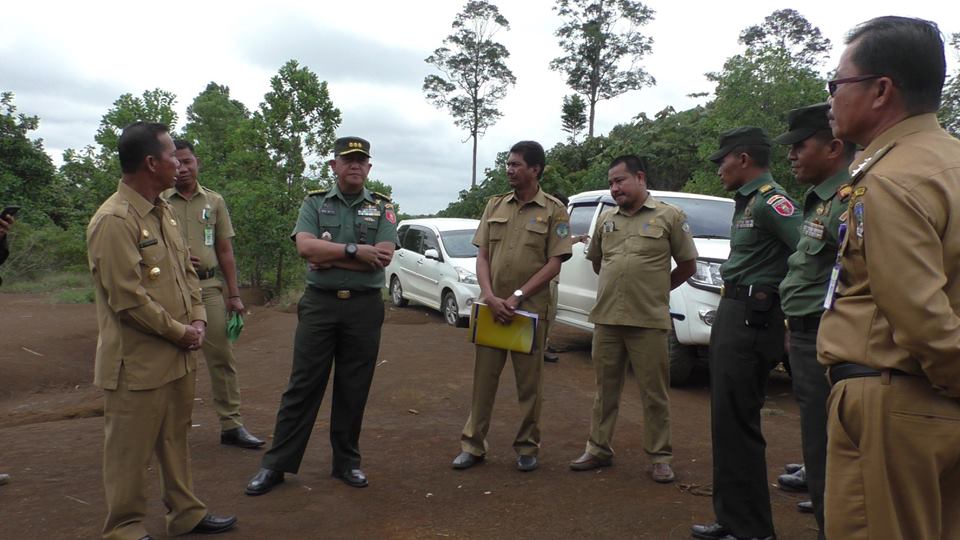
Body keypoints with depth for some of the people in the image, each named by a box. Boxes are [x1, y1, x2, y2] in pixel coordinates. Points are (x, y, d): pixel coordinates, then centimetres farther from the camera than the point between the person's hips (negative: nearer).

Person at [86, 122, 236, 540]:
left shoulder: (164, 212, 10)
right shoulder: (114, 221, -19)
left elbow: (186, 270, 15)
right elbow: (128, 299, -22)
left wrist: (197, 320, 2)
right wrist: (179, 332, -13)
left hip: (179, 356, 9)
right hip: (139, 362, -9)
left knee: (175, 439, 20)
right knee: (131, 450, 7)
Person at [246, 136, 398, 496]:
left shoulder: (382, 207, 5)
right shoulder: (314, 203, 7)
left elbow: (383, 256, -11)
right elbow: (305, 246, -10)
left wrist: (329, 258, -11)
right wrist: (356, 250, -15)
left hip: (364, 307, 0)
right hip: (319, 304, 0)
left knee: (354, 390, 9)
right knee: (302, 385, 4)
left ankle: (347, 461, 23)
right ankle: (276, 463, 13)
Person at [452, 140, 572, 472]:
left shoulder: (553, 210, -1)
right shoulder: (495, 205, 9)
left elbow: (554, 263, -7)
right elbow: (482, 256, 7)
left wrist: (517, 297, -15)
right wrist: (490, 297, -9)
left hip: (530, 308, -3)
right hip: (491, 306, 3)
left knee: (529, 380, 6)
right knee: (484, 376, 7)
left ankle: (527, 447, 20)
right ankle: (473, 445, 17)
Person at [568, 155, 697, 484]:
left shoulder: (669, 216, -1)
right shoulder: (606, 220, 12)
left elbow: (687, 265, 5)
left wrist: (654, 291, 6)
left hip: (649, 321, -4)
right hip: (606, 318, 4)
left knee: (654, 394, 4)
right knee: (606, 389, 12)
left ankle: (660, 457, 16)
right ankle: (598, 450, 23)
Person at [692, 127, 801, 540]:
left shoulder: (771, 200, -13)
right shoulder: (747, 202, 17)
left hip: (750, 319, -10)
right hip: (732, 314, 10)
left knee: (736, 424, -5)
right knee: (726, 421, 15)